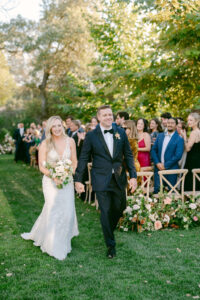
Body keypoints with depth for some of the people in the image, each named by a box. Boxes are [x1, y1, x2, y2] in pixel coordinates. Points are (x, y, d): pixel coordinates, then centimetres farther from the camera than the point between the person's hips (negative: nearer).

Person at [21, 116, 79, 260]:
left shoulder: (70, 141, -1)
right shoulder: (45, 144, -7)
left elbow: (74, 161, 6)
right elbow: (41, 166, -5)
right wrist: (53, 176, -20)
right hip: (50, 181, -2)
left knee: (67, 211, 3)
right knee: (53, 210, -4)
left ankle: (63, 241, 28)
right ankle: (55, 246, 12)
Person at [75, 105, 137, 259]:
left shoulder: (121, 132, 2)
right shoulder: (91, 135, -5)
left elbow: (128, 155, 5)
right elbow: (83, 158, -1)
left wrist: (133, 176, -2)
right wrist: (78, 180, -4)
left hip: (119, 178, 3)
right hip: (101, 180, -3)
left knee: (119, 208, 15)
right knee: (106, 212, 2)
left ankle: (109, 229, 45)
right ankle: (111, 245, 18)